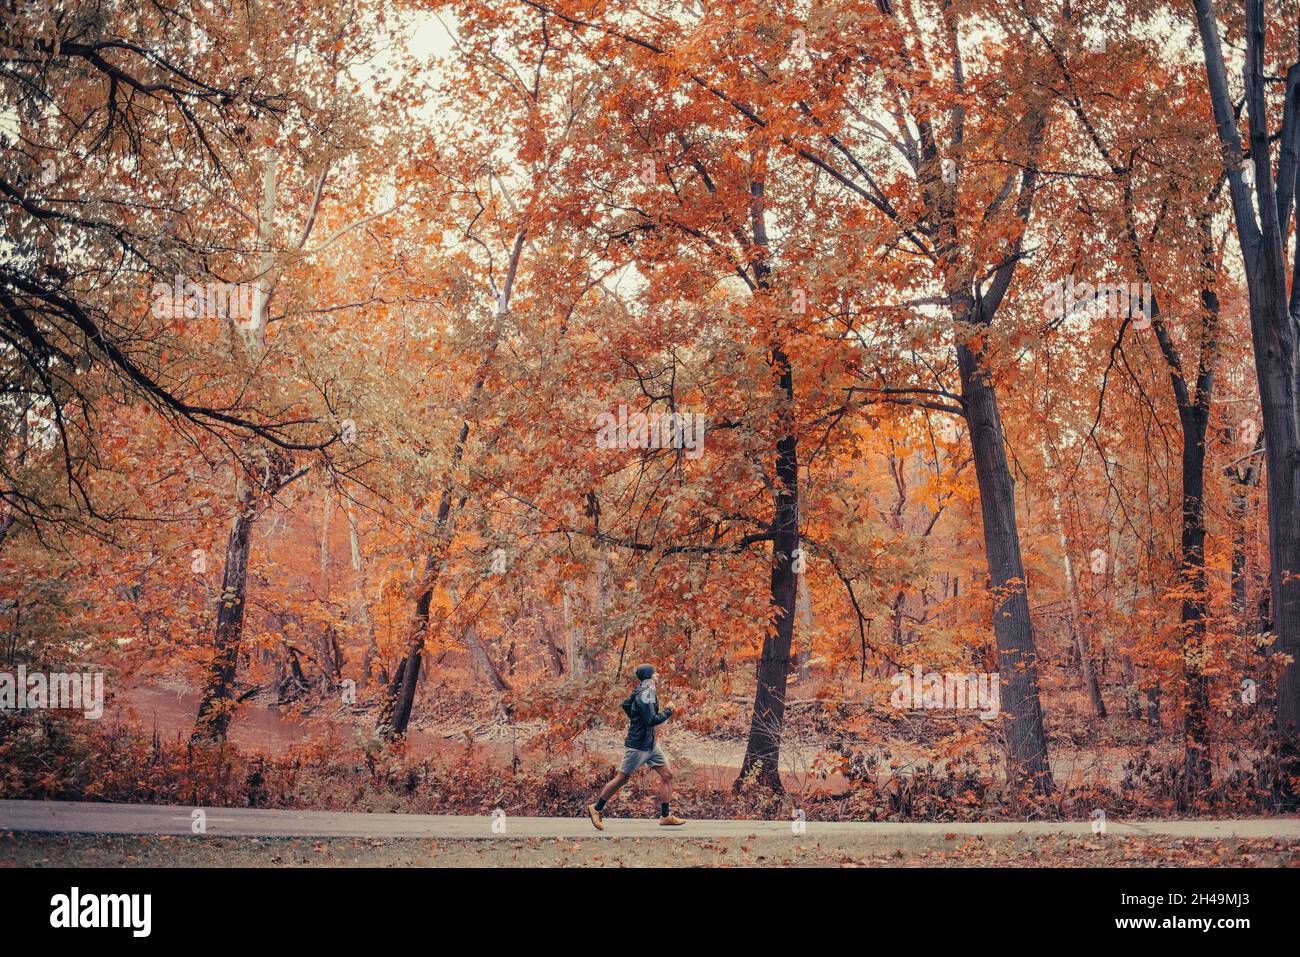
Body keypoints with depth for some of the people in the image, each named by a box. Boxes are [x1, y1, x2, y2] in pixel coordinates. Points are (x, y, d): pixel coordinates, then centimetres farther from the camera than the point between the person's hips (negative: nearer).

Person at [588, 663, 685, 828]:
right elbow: (652, 720, -27)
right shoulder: (646, 694, -20)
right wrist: (667, 713, -13)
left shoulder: (642, 691, 10)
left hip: (650, 744, 10)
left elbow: (626, 705, 24)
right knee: (622, 778, 0)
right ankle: (596, 808, 14)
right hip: (637, 745, -10)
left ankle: (665, 816, 6)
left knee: (667, 776, 4)